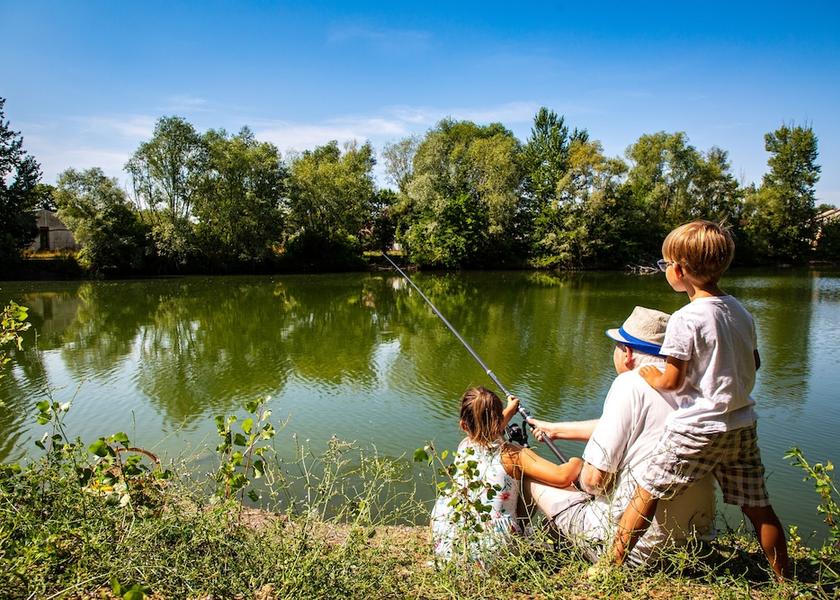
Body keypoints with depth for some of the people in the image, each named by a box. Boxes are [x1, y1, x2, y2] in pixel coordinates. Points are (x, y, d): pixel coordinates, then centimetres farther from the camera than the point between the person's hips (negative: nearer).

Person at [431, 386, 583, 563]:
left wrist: (509, 411, 42)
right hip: (494, 549, -4)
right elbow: (562, 477, -19)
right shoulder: (513, 455, -11)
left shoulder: (464, 446, 4)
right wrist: (577, 462, 2)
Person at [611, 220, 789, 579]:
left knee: (645, 495, 3)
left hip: (698, 428, -7)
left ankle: (612, 567, 10)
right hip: (743, 425, 7)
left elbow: (671, 382, -17)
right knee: (758, 506, 18)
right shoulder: (740, 311, 5)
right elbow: (753, 363, 18)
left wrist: (646, 373, 2)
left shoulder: (685, 319, -18)